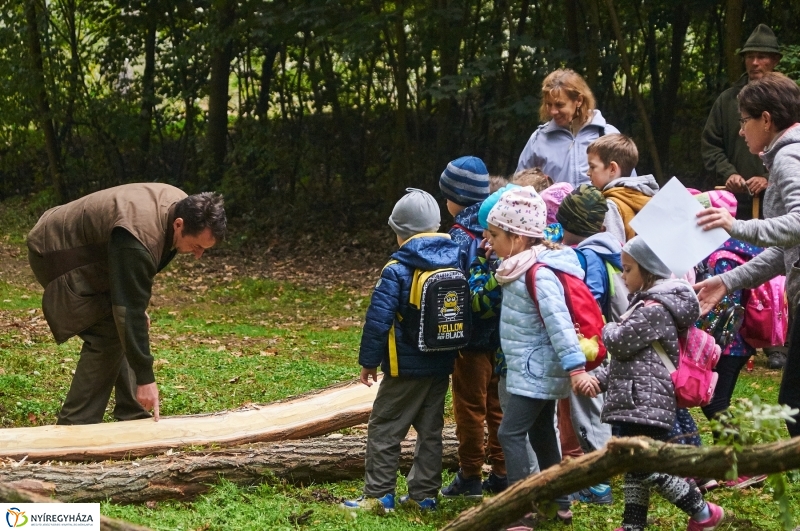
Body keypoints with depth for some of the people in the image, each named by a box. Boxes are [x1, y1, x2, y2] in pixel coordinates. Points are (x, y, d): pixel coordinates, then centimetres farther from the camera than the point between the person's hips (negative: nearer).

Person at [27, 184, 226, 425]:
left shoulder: (183, 206, -9)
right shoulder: (140, 240, -38)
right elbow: (129, 311, -34)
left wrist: (140, 307, 13)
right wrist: (145, 378, -30)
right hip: (56, 252, -9)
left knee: (118, 330, 6)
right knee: (107, 336, -15)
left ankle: (134, 418, 11)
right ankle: (75, 428, -10)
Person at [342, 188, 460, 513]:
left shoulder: (397, 271, -15)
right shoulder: (456, 263, 1)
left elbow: (378, 320, -15)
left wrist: (369, 361, -6)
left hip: (406, 368, -6)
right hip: (443, 365, 6)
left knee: (384, 430, 2)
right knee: (430, 430, 14)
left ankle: (378, 495, 1)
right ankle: (424, 493, 17)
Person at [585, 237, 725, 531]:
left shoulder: (654, 309, -16)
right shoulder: (646, 302, 18)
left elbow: (620, 343, -16)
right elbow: (628, 357, 22)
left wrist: (608, 330, 7)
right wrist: (600, 379, 11)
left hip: (645, 403, -11)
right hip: (635, 402, 11)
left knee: (649, 468, -9)